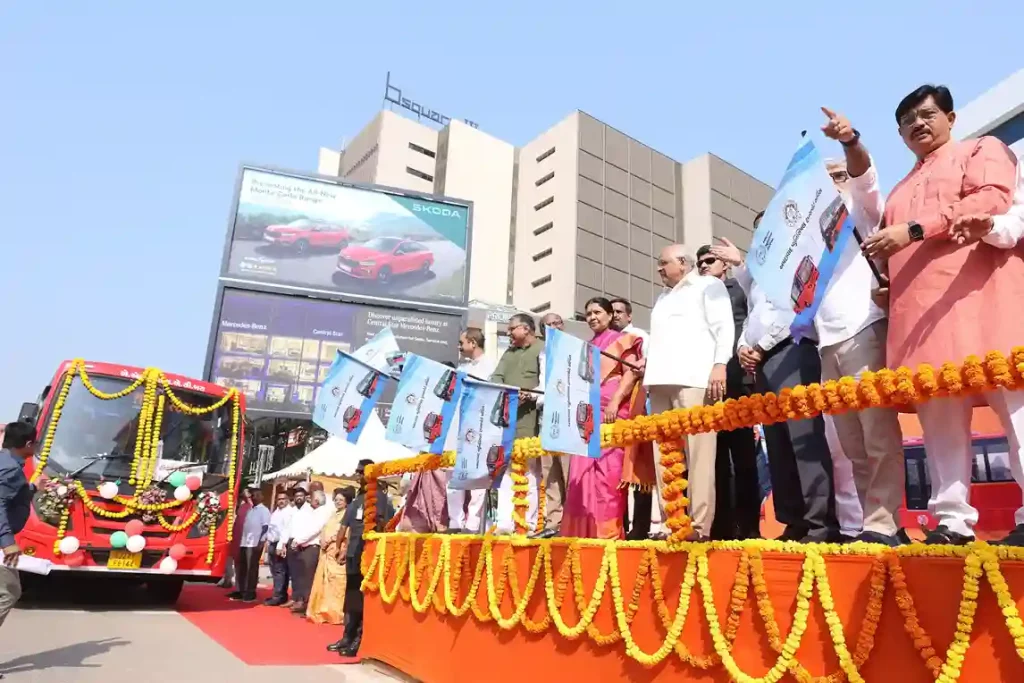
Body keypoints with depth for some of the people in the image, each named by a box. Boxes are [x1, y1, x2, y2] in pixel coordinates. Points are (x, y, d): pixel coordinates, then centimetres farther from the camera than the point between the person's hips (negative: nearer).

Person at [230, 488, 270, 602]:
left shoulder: (264, 510, -3)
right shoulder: (250, 509, 17)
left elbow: (265, 527, -10)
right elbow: (245, 525, 18)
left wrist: (261, 542, -18)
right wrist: (240, 540, 12)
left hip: (255, 543, -7)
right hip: (244, 542, 7)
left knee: (252, 568, -2)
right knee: (241, 567, 9)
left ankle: (250, 593, 4)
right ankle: (241, 591, 17)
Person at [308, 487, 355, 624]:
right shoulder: (333, 516, 22)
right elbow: (324, 531, 19)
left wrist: (330, 540, -14)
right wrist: (323, 542, 1)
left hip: (338, 552, -8)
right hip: (326, 552, 8)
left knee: (336, 582, -10)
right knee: (324, 581, 6)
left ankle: (335, 613, -8)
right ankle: (323, 611, 11)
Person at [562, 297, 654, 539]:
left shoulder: (622, 340, 9)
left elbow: (631, 373, -4)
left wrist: (615, 401, -17)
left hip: (613, 412, -6)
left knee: (609, 470, -12)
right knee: (584, 473, -1)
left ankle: (609, 531, -9)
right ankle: (586, 531, 4)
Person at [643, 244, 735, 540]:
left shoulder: (709, 285, 12)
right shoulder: (664, 297, 32)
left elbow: (724, 327, 0)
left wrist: (719, 364, -13)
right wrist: (647, 362, 15)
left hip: (694, 378, -7)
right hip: (661, 381, 7)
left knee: (697, 451, -12)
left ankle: (700, 524, -11)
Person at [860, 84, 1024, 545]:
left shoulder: (983, 149, 15)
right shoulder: (900, 192, 32)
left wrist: (915, 230, -12)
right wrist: (879, 255, 6)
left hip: (980, 293, -5)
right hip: (920, 310, 5)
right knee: (938, 414, -2)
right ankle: (952, 522, -1)